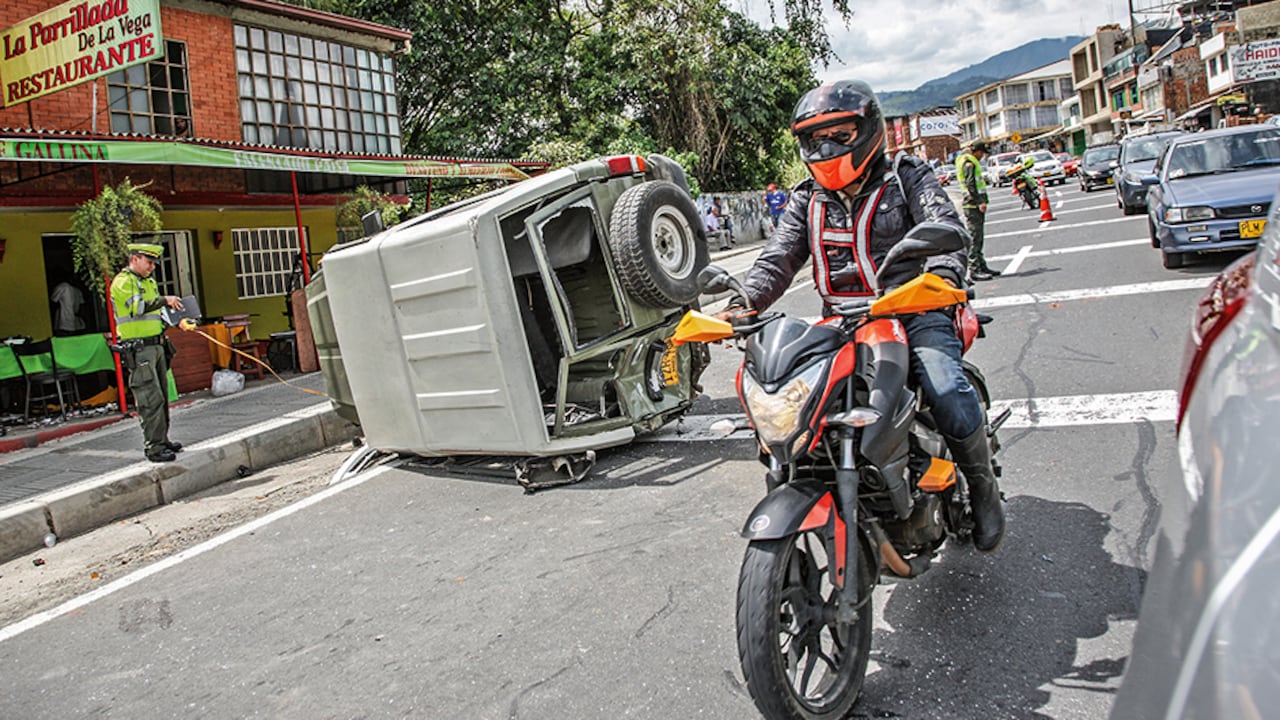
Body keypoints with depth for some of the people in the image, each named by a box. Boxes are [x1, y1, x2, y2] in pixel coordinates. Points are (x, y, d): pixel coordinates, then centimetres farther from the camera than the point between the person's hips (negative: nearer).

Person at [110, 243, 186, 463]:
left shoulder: (149, 282, 20)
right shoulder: (122, 282, -9)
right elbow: (137, 307, -25)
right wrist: (164, 300, -31)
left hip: (156, 345, 9)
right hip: (139, 349, -9)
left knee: (162, 396, 12)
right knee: (151, 399, -11)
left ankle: (162, 440, 21)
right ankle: (154, 447, -7)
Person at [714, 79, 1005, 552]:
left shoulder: (906, 179, 5)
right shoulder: (806, 201, 16)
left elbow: (945, 227, -12)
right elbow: (777, 259, 4)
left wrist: (942, 275, -36)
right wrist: (742, 304, -16)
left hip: (913, 311, -4)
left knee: (953, 404, -24)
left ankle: (982, 489, 6)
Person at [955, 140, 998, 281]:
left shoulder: (972, 162, 21)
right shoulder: (969, 163, -12)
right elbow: (970, 185, -22)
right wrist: (979, 202, -26)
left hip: (977, 204, 11)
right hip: (972, 205, -11)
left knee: (978, 237, 15)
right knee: (974, 237, -12)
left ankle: (981, 266, 22)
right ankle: (974, 270, -13)